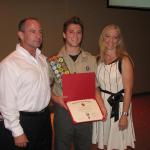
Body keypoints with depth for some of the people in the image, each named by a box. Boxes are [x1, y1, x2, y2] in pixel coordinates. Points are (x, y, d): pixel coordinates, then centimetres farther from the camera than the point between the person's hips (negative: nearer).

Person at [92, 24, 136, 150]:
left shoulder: (124, 60, -12)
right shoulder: (98, 59, 3)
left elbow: (128, 90, -13)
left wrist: (125, 115, -15)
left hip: (118, 105, -4)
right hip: (101, 103, 5)